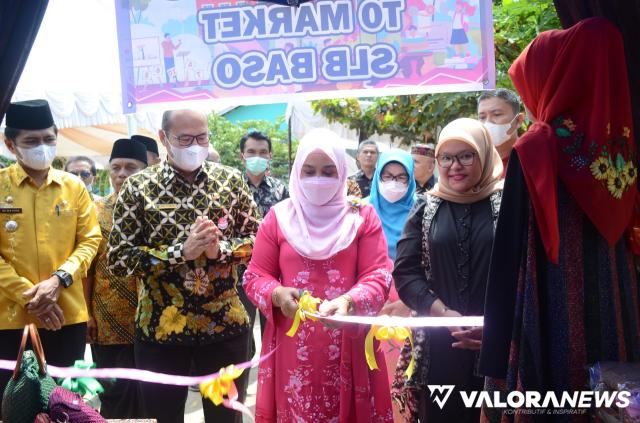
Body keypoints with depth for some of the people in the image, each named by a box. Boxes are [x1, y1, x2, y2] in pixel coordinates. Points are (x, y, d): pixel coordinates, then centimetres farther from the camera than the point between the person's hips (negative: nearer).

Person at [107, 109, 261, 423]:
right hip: (160, 326, -1)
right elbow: (118, 261, -8)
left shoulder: (230, 180, 1)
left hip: (225, 323, 2)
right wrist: (182, 250, -20)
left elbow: (257, 239, 4)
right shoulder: (137, 188, -5)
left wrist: (220, 249, -16)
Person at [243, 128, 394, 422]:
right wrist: (278, 295, -17)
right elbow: (255, 276, 4)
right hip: (293, 347, 1)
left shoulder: (362, 217, 2)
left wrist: (349, 302, -24)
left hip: (348, 346, 0)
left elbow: (378, 276, -5)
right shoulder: (278, 217, 4)